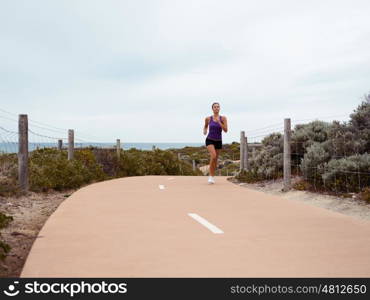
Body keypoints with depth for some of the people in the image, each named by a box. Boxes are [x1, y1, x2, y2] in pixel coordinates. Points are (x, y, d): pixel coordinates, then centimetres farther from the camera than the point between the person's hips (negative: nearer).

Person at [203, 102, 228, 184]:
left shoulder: (223, 118, -5)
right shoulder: (208, 118, -4)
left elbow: (226, 130, -13)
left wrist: (219, 122, -22)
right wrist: (204, 131, -6)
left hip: (218, 141, 2)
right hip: (209, 140, -2)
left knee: (215, 159, 12)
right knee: (213, 156, -27)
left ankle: (212, 176, 33)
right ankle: (211, 176, -16)